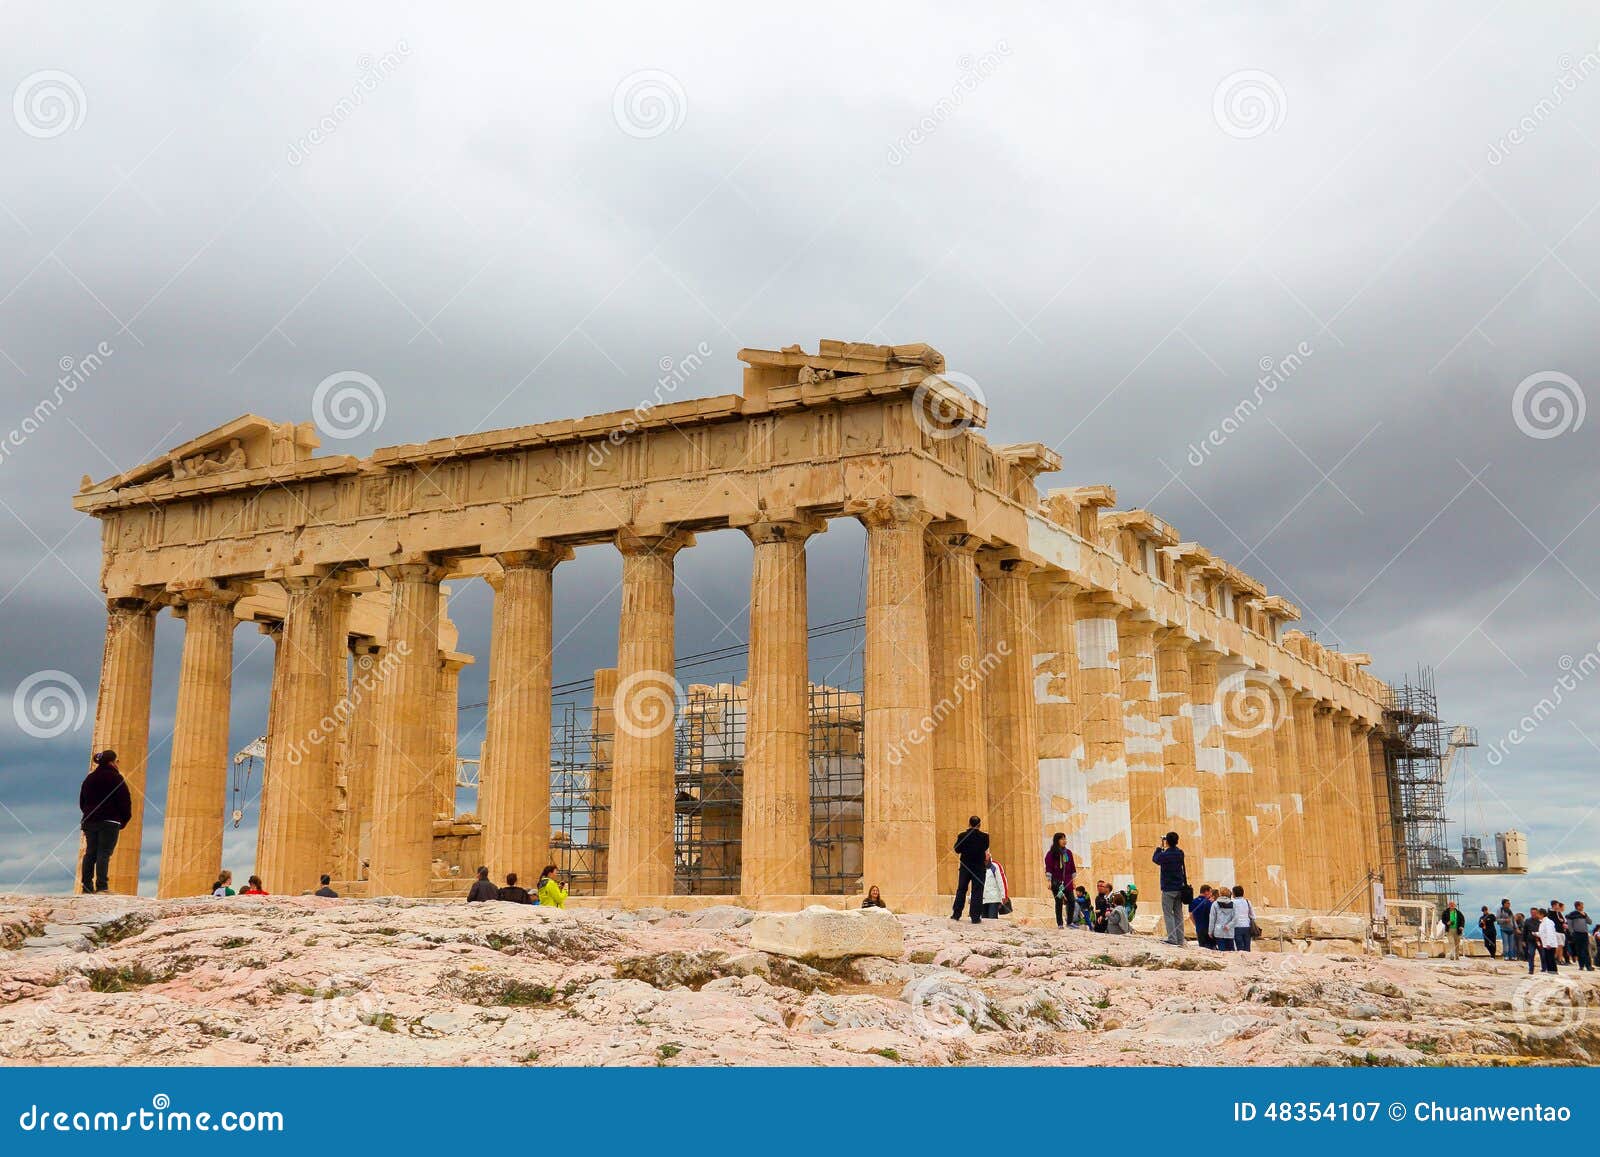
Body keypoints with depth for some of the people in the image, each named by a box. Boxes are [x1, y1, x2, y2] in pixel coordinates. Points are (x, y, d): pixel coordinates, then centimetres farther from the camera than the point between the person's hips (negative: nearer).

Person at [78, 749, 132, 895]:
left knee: (90, 853, 8)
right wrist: (124, 819, 2)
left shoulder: (89, 778, 15)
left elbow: (82, 801, 21)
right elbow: (125, 800, -8)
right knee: (104, 853, -9)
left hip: (90, 821, 6)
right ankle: (102, 885, -16)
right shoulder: (115, 778, -6)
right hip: (109, 822, -6)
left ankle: (87, 886, 6)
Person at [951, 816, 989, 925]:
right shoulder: (984, 836, -9)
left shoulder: (962, 836, -7)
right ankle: (976, 917, -4)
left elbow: (957, 850, 1)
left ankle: (956, 914, 14)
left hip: (965, 867, 1)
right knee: (977, 892, 1)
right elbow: (986, 849, 7)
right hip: (979, 867, -1)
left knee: (961, 890, 13)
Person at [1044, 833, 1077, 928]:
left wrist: (1073, 880, 12)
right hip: (1056, 882, -4)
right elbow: (1048, 868, -6)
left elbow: (1072, 867, 15)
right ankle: (1060, 923, 6)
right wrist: (1049, 881, -11)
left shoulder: (1068, 852, 11)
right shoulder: (1051, 854, -3)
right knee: (1059, 902, -1)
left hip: (1067, 882, 4)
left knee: (1071, 902, -1)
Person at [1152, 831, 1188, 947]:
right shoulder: (1180, 854, 2)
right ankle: (1180, 940, 10)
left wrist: (1160, 847, 12)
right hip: (1179, 888, 6)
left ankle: (1172, 939, -13)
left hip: (1168, 889, -6)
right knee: (1178, 914, 10)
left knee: (1168, 914, -3)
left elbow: (1155, 859, 4)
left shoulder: (1165, 855, -16)